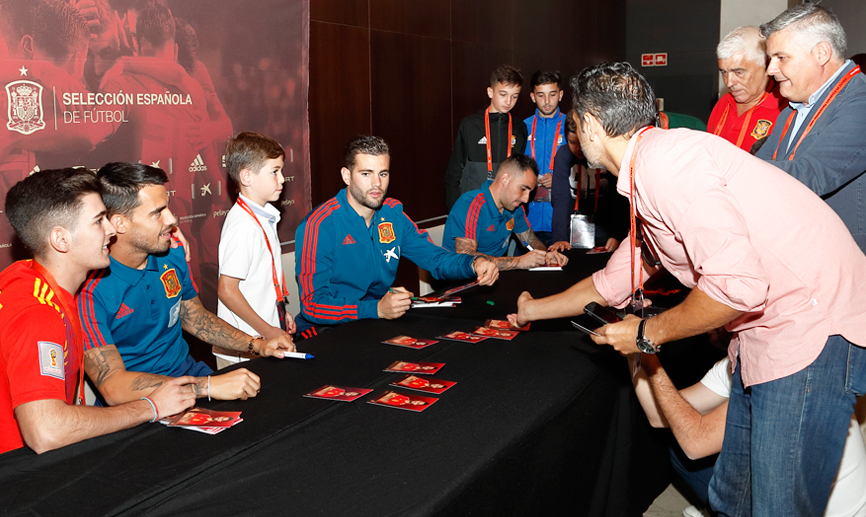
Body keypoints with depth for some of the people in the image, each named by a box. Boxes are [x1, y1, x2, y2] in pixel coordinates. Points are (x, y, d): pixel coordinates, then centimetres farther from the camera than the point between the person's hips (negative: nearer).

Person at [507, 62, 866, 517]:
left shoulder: (665, 162, -19)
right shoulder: (649, 177, 16)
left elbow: (737, 285, -27)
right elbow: (612, 282, 29)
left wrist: (648, 334, -11)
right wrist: (534, 310, 40)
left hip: (813, 326, -10)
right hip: (764, 333, 10)